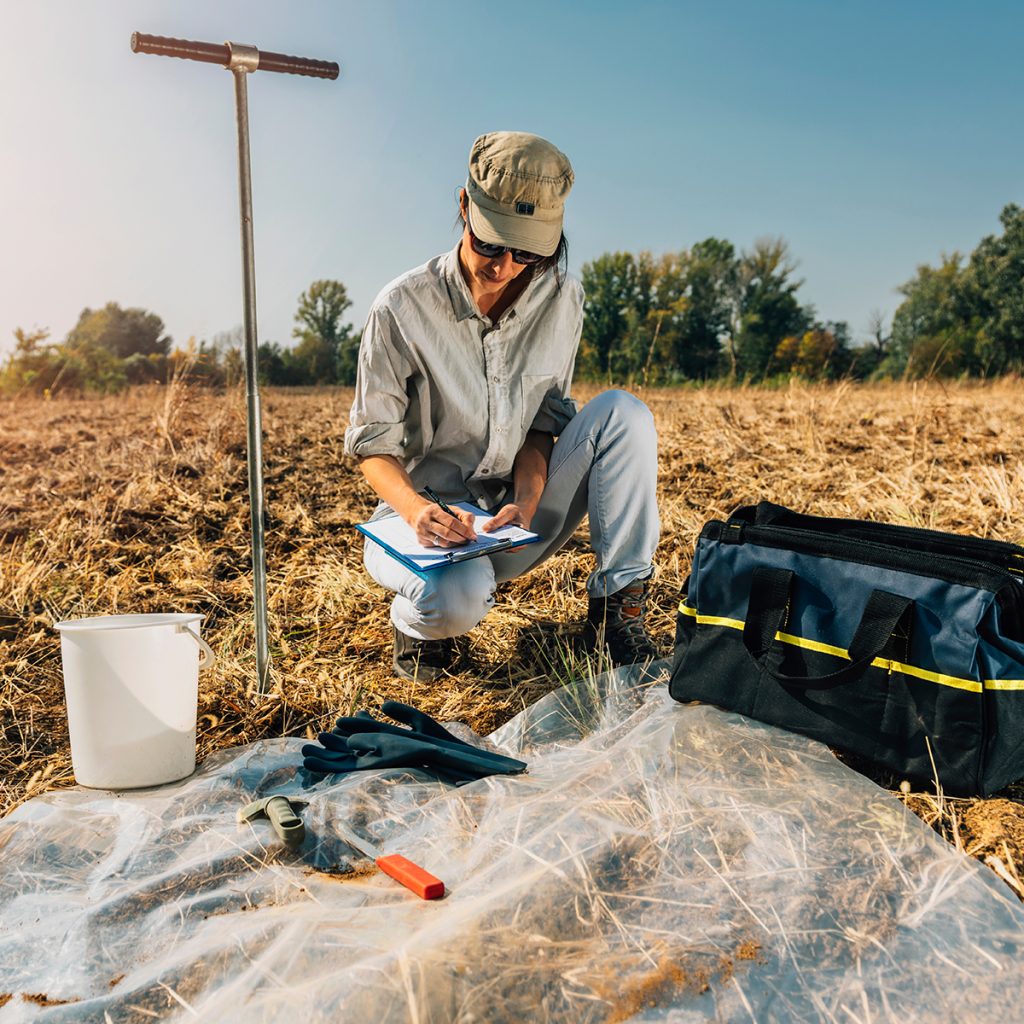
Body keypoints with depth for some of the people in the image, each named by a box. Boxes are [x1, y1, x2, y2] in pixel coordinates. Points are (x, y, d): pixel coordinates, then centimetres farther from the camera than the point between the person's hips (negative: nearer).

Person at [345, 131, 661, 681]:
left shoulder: (561, 298, -5)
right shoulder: (403, 307, -14)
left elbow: (542, 422, -1)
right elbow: (374, 443, -11)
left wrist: (526, 501, -21)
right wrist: (417, 510, -31)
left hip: (515, 519, 4)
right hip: (426, 516, -3)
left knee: (622, 411, -18)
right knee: (458, 597, -38)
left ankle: (615, 608, -15)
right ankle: (419, 621, 2)